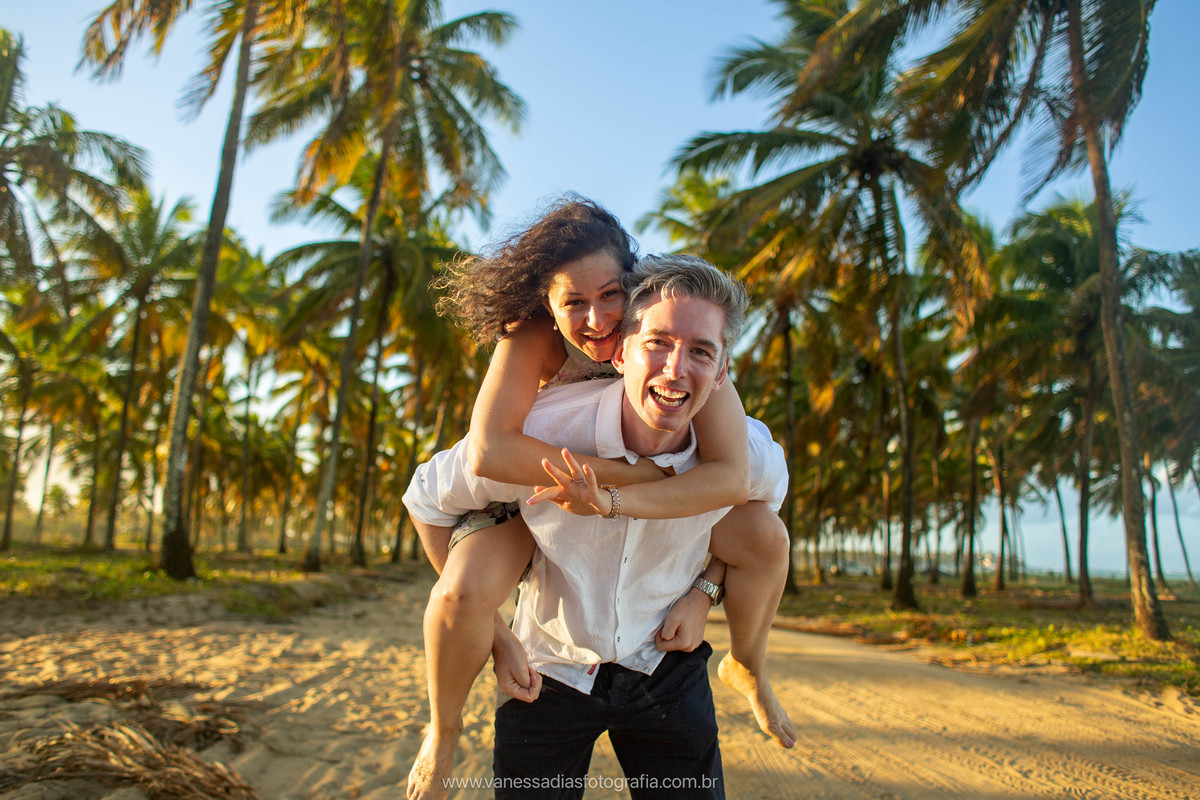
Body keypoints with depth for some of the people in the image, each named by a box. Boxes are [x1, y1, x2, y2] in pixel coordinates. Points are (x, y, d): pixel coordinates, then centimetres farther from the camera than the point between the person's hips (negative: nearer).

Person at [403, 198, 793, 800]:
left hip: (647, 491, 2)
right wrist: (627, 470, -46)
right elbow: (488, 451, -46)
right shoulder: (530, 338, -31)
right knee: (463, 590, -31)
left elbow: (731, 476, -34)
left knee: (766, 537, -15)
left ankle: (748, 668, 19)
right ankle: (442, 735, 4)